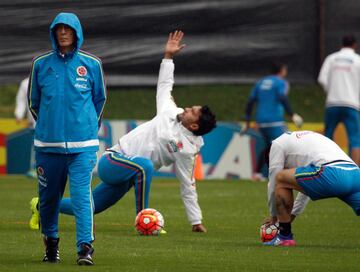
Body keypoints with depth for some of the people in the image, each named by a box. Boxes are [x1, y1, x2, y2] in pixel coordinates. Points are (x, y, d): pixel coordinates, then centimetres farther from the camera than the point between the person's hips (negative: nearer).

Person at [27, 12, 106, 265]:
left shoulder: (91, 64, 3)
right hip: (48, 143, 2)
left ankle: (85, 247, -13)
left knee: (82, 194, -11)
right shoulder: (41, 64, 4)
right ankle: (51, 244, 25)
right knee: (48, 196, 8)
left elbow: (100, 99, 15)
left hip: (82, 144, -2)